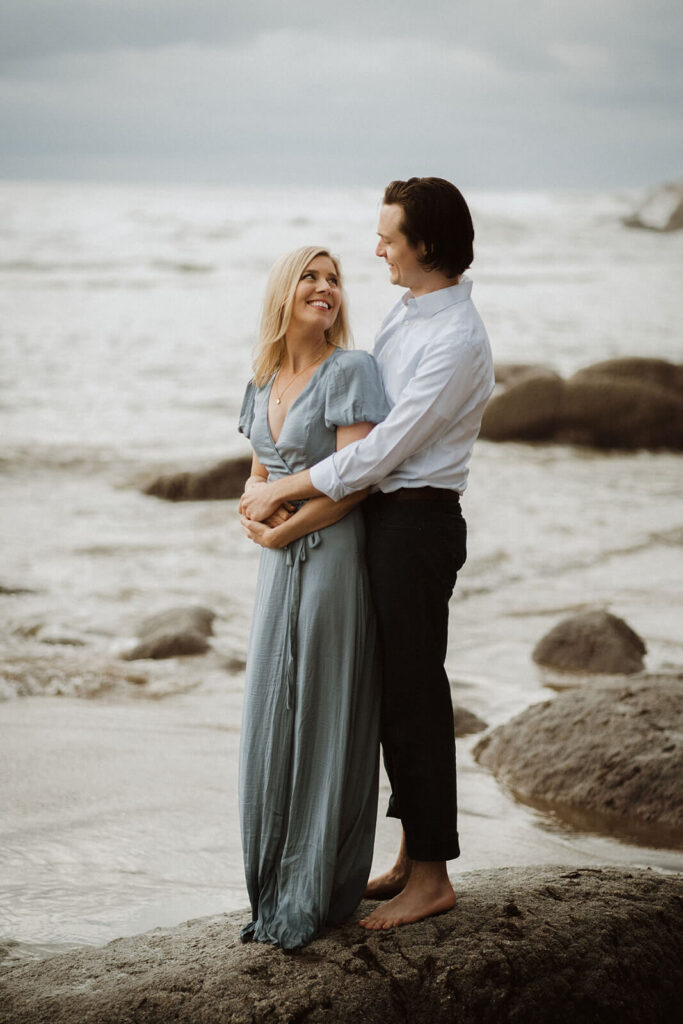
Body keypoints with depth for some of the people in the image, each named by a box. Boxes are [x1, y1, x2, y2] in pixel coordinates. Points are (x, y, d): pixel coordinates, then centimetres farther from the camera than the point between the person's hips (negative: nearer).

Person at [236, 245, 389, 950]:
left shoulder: (350, 371, -9)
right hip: (280, 566, 7)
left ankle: (315, 897, 8)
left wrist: (283, 529, -10)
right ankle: (274, 890, 19)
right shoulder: (264, 381, 12)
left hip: (333, 557, -7)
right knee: (272, 719, 9)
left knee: (326, 724, -1)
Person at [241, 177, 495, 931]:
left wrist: (282, 491, -16)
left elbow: (382, 450, -22)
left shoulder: (457, 340, -20)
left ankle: (431, 875, 8)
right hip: (383, 516, 10)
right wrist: (277, 489, 12)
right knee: (395, 689, 15)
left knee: (414, 692, -2)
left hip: (417, 522, -10)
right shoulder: (407, 313, 11)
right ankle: (414, 854, 27)